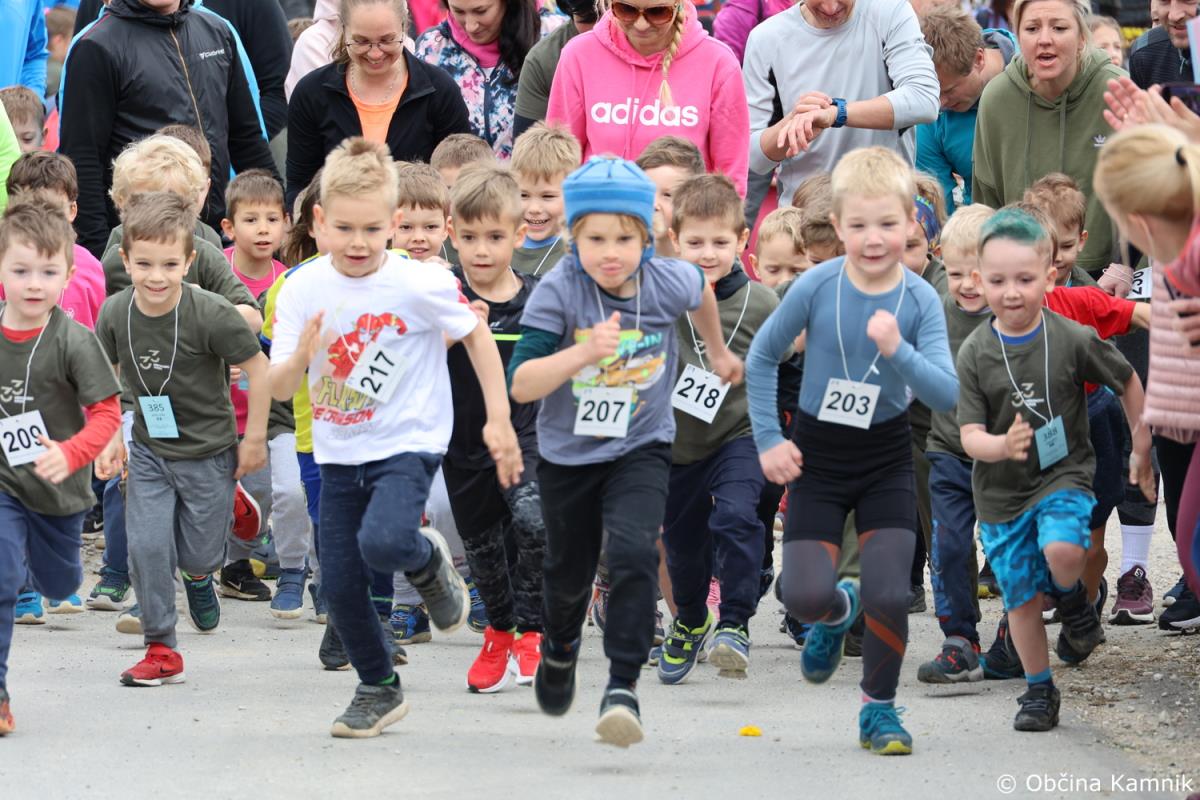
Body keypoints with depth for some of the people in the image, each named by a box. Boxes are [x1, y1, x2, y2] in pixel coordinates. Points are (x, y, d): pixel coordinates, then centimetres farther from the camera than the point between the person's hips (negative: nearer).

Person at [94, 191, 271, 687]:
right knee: (146, 545, -9)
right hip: (149, 450, 3)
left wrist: (254, 439, -9)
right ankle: (161, 651, 4)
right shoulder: (115, 313, -11)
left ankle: (199, 577, 45)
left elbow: (258, 369, -13)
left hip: (209, 451, -3)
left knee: (198, 553, 6)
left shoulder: (211, 315, -24)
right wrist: (111, 438, 1)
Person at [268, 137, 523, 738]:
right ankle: (378, 689, 28)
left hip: (406, 445, -4)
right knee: (338, 586, 4)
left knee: (383, 542, -30)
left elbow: (477, 336, -1)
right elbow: (279, 390, -5)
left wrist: (499, 419, -2)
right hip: (338, 454, 4)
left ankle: (427, 560, 7)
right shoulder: (302, 290, -6)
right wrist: (301, 357, -27)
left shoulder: (419, 284, -15)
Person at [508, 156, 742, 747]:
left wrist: (718, 352, 28)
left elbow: (701, 291, 12)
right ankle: (560, 645, 52)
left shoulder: (667, 283, -16)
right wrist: (584, 351, -41)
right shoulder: (557, 292, -22)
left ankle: (623, 686, -20)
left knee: (633, 551, -25)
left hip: (641, 449, 0)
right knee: (569, 569, 18)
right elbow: (521, 385, -27)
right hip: (568, 453, 0)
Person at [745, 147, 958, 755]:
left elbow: (946, 395, -18)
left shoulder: (920, 300, -12)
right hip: (817, 457, 0)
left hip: (885, 460, 0)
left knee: (889, 596, -10)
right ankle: (836, 613, 28)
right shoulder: (816, 287, -13)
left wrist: (897, 351, -34)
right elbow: (762, 357, 1)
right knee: (804, 596, -11)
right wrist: (768, 440, -3)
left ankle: (878, 709, 15)